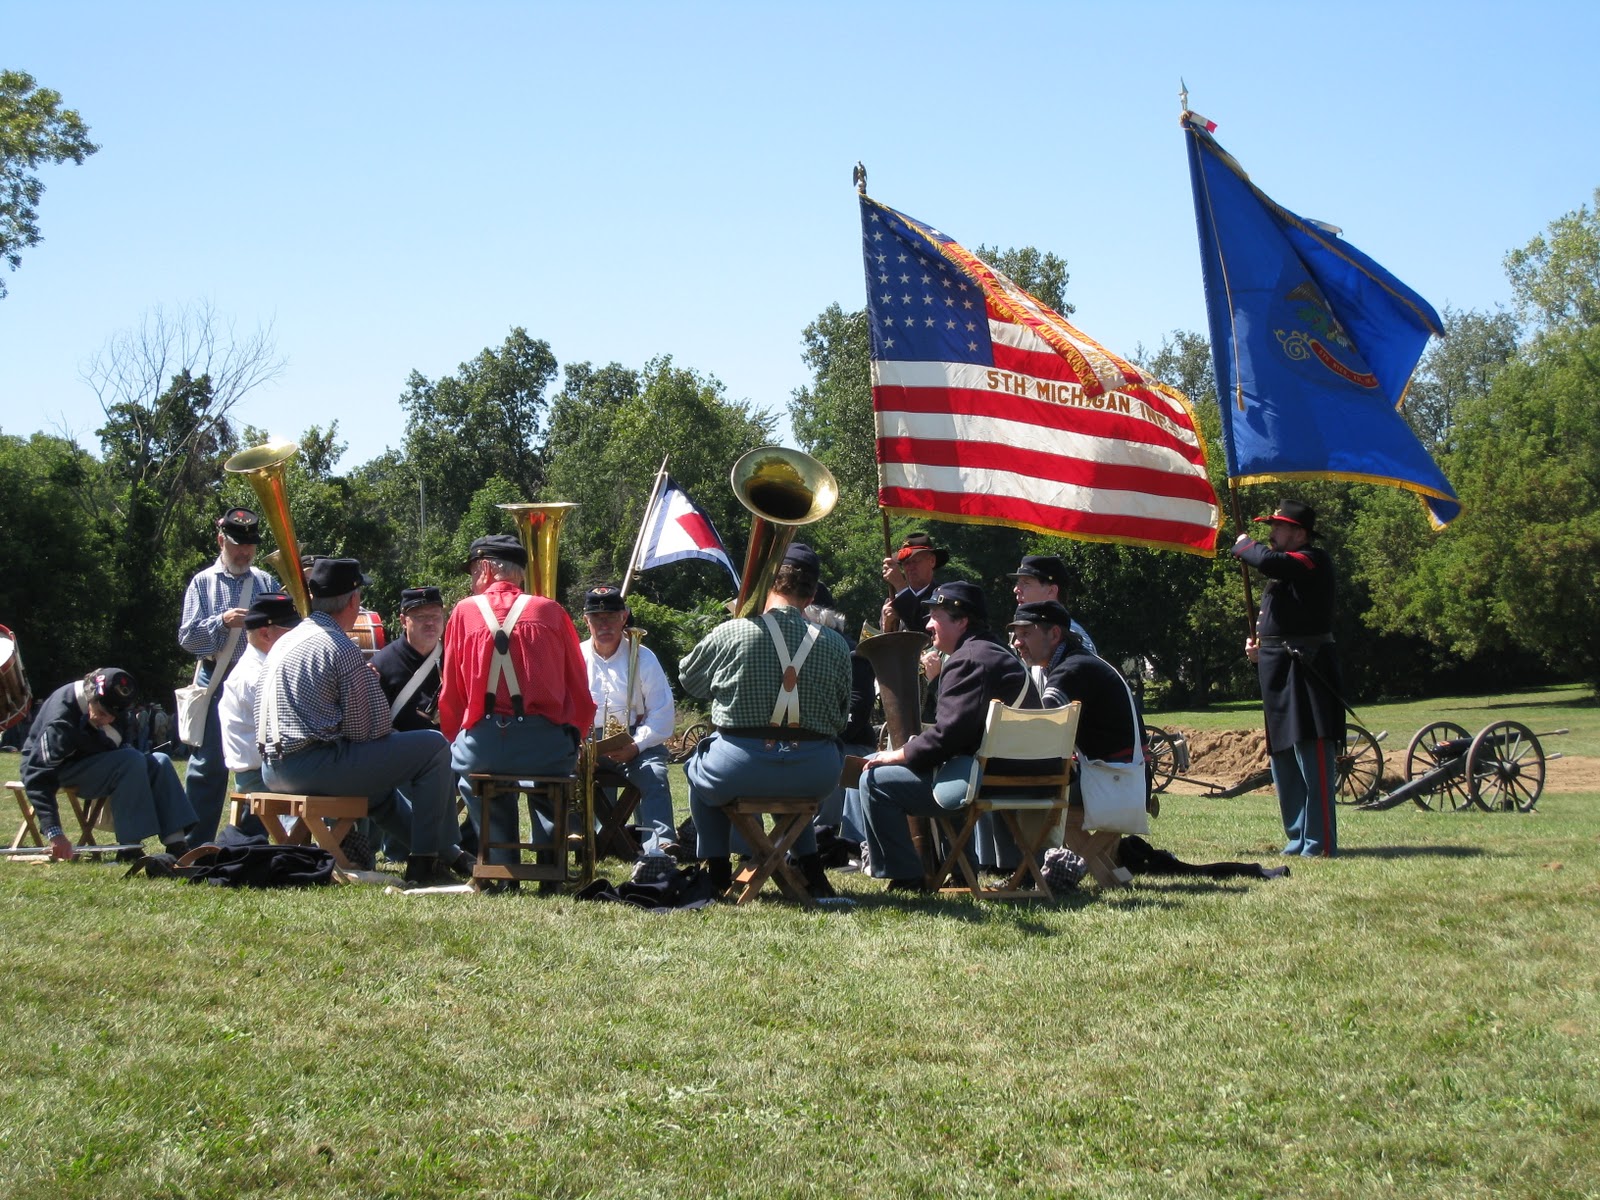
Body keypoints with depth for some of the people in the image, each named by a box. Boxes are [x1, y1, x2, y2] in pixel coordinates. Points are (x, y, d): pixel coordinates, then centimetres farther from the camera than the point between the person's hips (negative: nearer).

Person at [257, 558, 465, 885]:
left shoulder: (283, 642, 13)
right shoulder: (341, 647, -13)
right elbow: (371, 728, -13)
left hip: (273, 771, 10)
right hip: (316, 765, -10)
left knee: (379, 784, 35)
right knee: (434, 746, -4)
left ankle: (445, 853, 40)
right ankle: (424, 862, 2)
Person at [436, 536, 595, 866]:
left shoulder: (465, 612, 7)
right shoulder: (551, 612, 8)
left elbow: (450, 696, 8)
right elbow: (581, 694, 9)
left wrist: (456, 741, 24)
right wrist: (571, 740, 24)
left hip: (482, 745, -1)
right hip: (545, 744, 1)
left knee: (458, 765, 33)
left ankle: (502, 866, 30)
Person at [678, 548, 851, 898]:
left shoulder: (730, 632, -4)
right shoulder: (835, 645, 0)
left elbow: (688, 678, 14)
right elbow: (842, 718, 8)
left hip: (740, 770, -2)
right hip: (815, 777, 2)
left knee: (698, 767, 32)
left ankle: (717, 872, 28)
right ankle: (809, 867, 33)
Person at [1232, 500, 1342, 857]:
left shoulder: (1314, 561, -8)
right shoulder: (1284, 572, 21)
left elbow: (1269, 561, -27)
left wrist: (1245, 545, -7)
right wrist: (1258, 647, 11)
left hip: (1306, 672, -10)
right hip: (1278, 674, 10)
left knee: (1313, 759, -11)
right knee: (1283, 762, 12)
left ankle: (1320, 844, -11)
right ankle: (1298, 839, 19)